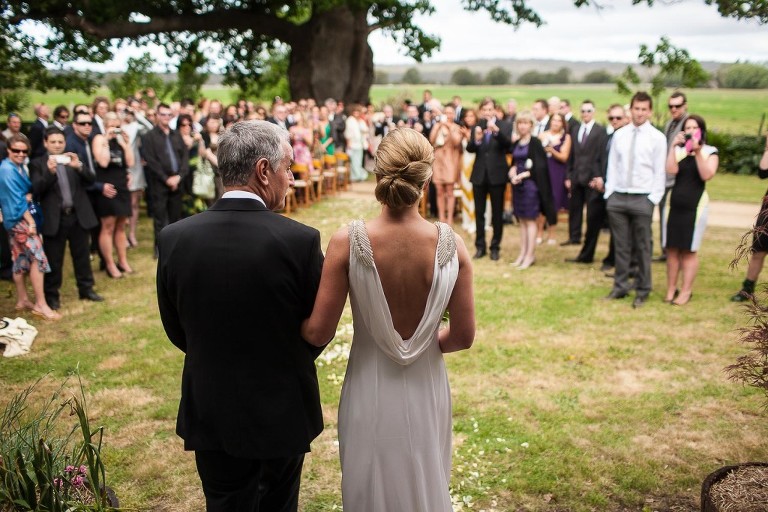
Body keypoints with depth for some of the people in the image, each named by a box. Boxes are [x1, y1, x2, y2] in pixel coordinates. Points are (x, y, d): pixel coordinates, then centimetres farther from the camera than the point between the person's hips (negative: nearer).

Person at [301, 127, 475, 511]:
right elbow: (463, 336, -9)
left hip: (370, 393, -1)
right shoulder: (451, 244, -15)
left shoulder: (348, 242, -20)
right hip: (426, 392, 2)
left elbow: (319, 333, -15)